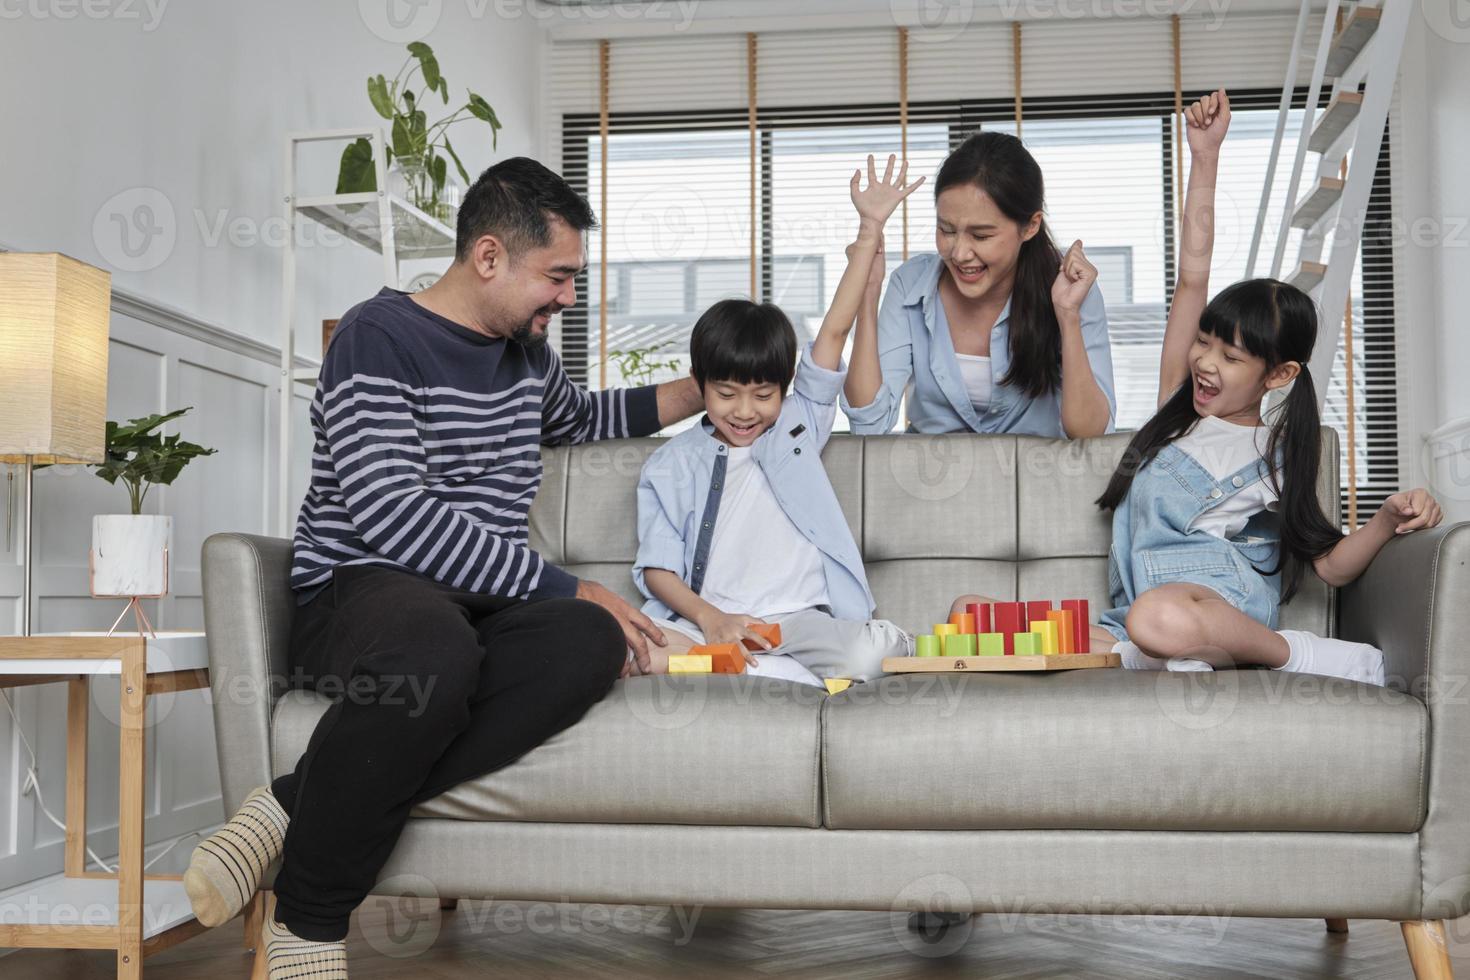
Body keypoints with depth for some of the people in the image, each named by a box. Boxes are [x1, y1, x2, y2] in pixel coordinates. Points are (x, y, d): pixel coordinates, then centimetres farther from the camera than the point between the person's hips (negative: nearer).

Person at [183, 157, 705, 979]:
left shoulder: (529, 353, 18)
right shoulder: (380, 339, -6)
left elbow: (582, 417, 42)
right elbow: (394, 517, -18)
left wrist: (703, 391, 29)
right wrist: (567, 588, -20)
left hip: (486, 602, 6)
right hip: (359, 592, -6)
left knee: (592, 642, -31)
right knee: (436, 655, -44)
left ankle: (298, 807, -27)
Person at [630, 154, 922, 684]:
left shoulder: (798, 424, 16)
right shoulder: (670, 464, 11)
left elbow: (834, 330, 10)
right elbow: (658, 567, 3)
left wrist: (870, 228, 6)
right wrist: (710, 618, -17)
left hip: (800, 618, 1)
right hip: (704, 619, -1)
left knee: (870, 656, -33)